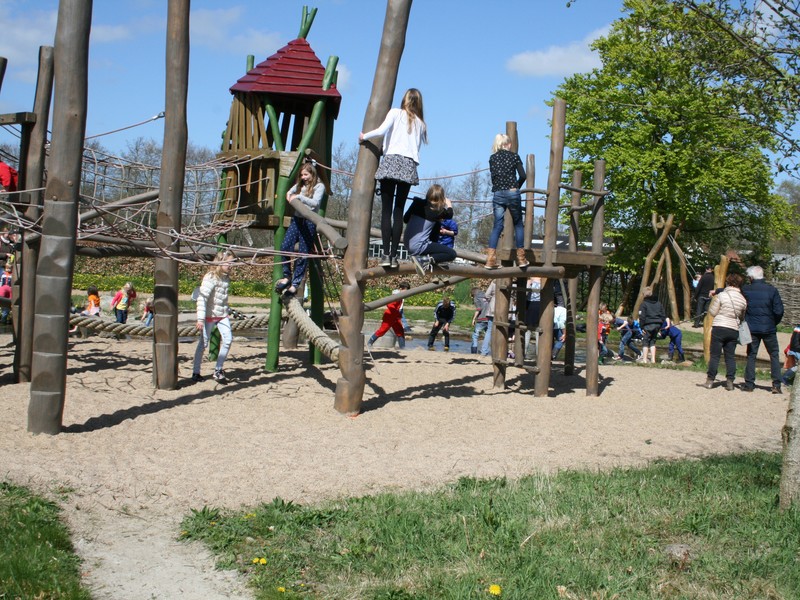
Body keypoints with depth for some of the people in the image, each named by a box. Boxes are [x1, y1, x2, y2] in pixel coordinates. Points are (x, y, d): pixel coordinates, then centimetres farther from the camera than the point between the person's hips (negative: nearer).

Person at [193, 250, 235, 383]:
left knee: (228, 339, -10)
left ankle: (218, 370, 2)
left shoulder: (226, 278, 4)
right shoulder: (211, 277, -18)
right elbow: (202, 298, -23)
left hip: (222, 315, 6)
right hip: (209, 315, -6)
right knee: (203, 344, 3)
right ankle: (196, 373, 17)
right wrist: (200, 319, -27)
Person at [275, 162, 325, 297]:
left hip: (309, 222, -5)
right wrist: (289, 194, 8)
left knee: (303, 255, -4)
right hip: (297, 220, 5)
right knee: (285, 247, -11)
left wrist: (299, 196, -18)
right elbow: (290, 192, 32)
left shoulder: (319, 186, -1)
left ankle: (295, 284, 0)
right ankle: (287, 276, 4)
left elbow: (315, 203, -14)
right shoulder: (300, 185, 16)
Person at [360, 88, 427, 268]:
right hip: (409, 165, 3)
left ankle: (386, 254, -13)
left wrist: (364, 136, 10)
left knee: (386, 210, -5)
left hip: (392, 160, -3)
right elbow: (418, 145, 17)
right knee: (399, 211, 3)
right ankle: (394, 254, -5)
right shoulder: (421, 123, 23)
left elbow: (382, 130, -4)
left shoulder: (396, 113, 11)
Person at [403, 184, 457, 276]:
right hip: (418, 247, -7)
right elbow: (450, 215, 15)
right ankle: (422, 260, -13)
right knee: (452, 253, -3)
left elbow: (405, 219, 14)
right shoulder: (437, 212, -7)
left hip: (407, 244, 7)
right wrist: (448, 203, 34)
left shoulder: (418, 203, 4)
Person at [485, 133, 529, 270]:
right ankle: (521, 258, 10)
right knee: (518, 224, 11)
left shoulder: (492, 158, 10)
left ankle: (491, 259, -8)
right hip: (512, 193, -2)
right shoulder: (514, 156, 4)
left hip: (497, 194, 2)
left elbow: (493, 177, 6)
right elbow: (523, 175, -1)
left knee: (497, 225, 4)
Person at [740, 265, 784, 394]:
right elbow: (779, 311, -8)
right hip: (769, 329, -1)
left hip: (752, 329, 1)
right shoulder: (772, 290, -8)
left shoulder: (745, 290, -6)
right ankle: (776, 384, 2)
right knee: (774, 355, 9)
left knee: (751, 355, 10)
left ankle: (749, 384, 9)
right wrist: (774, 323, 8)